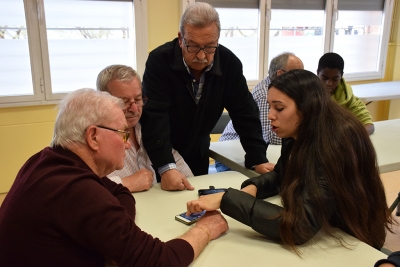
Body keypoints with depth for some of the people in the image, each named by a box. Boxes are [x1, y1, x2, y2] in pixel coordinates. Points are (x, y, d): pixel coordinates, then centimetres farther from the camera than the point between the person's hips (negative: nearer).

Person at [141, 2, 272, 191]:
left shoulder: (229, 63, -13)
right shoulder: (159, 60, -24)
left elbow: (245, 113, -9)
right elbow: (154, 116, -31)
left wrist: (257, 160, -15)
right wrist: (166, 168, -41)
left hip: (197, 155, 4)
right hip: (159, 158, -3)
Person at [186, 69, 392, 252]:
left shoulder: (335, 147, -30)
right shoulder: (298, 136, -5)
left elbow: (299, 226, -36)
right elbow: (281, 176, 11)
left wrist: (225, 199, -35)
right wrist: (253, 187, -10)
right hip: (322, 234, 6)